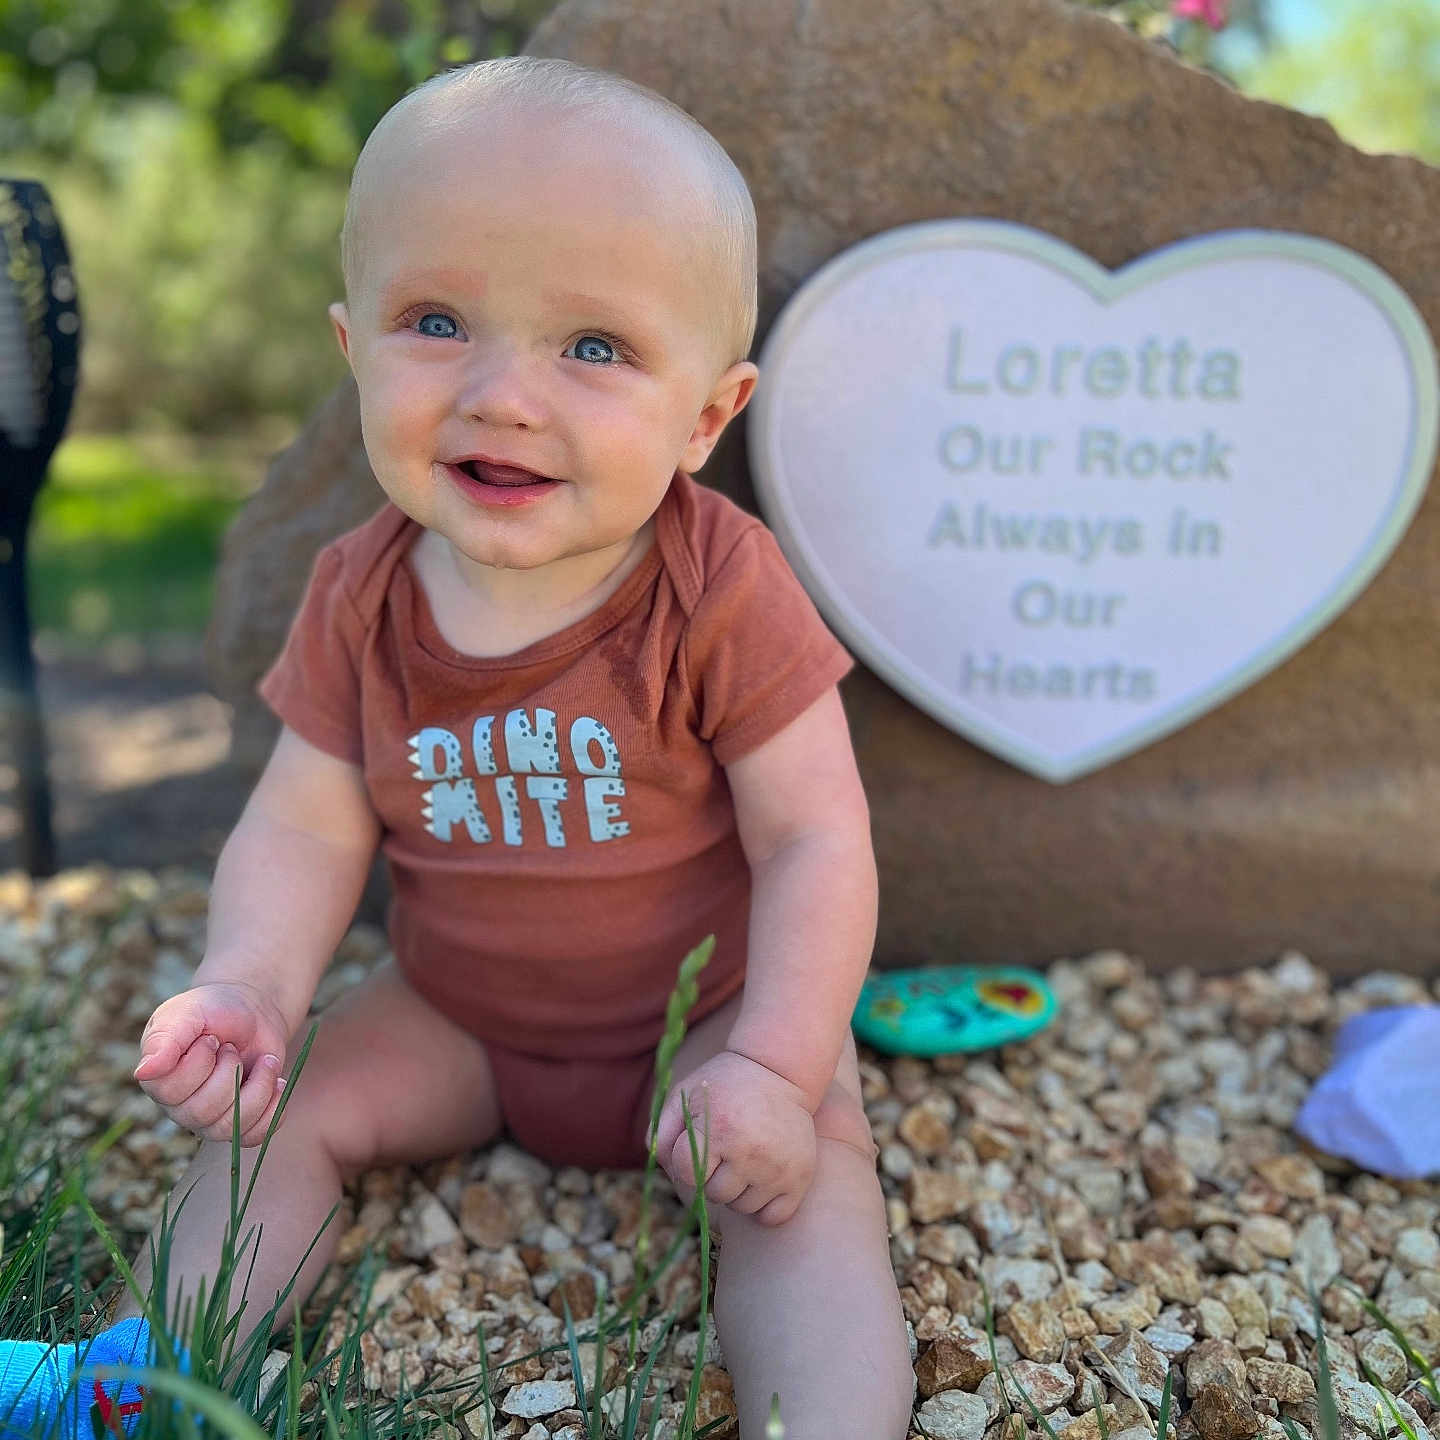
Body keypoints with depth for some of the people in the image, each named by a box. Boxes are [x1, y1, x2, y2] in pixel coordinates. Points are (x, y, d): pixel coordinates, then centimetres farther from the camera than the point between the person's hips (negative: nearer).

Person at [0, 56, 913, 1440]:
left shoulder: (720, 594, -24)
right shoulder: (360, 599, -11)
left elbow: (814, 841, -21)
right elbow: (307, 824, -6)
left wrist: (774, 1068, -27)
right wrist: (248, 988, -24)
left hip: (707, 1012, -3)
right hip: (455, 1015, 4)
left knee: (803, 1178, -26)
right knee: (271, 1109, -5)